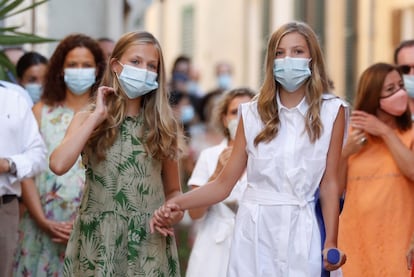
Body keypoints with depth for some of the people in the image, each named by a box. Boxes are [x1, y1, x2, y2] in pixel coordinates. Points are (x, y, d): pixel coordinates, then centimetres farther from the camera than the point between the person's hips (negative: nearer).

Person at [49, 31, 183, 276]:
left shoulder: (162, 126, 6)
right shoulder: (87, 119, 2)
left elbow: (173, 190, 13)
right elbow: (58, 165, -17)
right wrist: (97, 116, -11)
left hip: (151, 244, 1)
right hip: (98, 241, -1)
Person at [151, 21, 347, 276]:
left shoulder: (331, 111, 1)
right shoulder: (253, 113, 5)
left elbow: (330, 183, 0)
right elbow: (224, 184, 4)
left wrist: (331, 242, -8)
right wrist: (177, 204, -10)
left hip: (301, 230, -1)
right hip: (254, 229, 1)